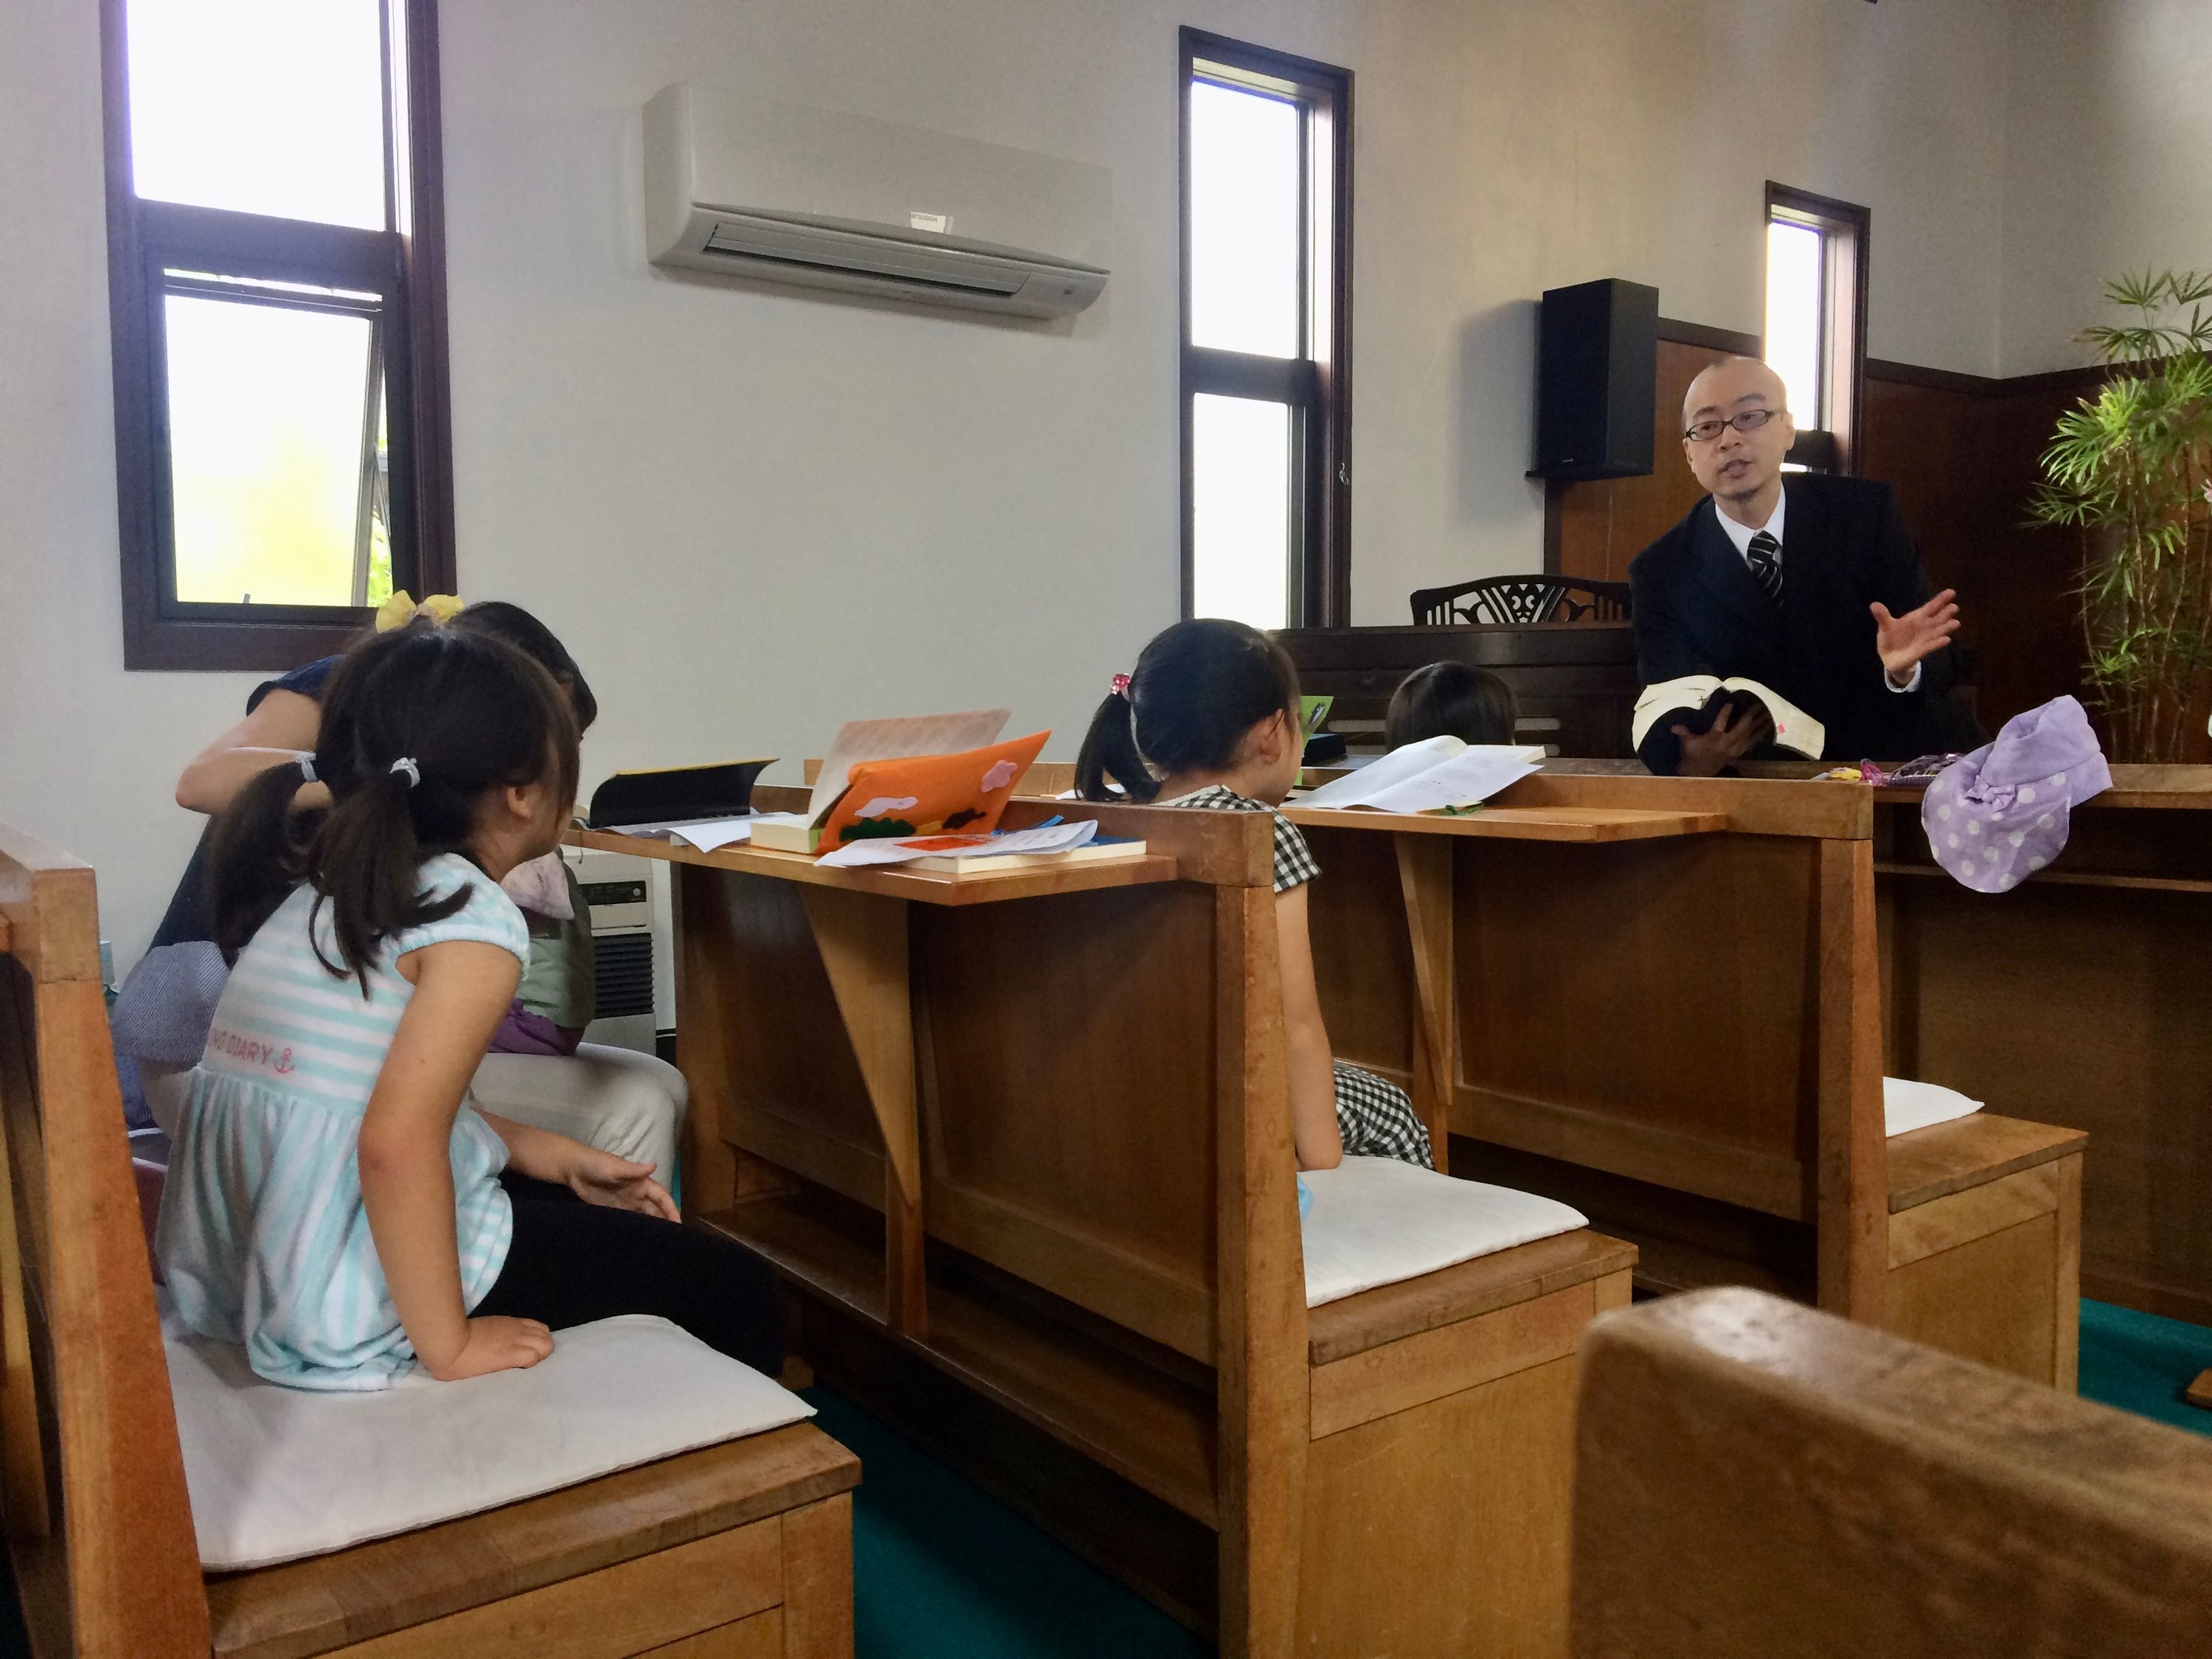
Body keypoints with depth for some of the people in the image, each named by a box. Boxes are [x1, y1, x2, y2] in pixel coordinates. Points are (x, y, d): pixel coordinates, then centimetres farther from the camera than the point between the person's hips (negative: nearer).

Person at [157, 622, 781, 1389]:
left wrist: (564, 1160, 14)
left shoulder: (316, 885, 9)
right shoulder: (476, 918, -19)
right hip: (349, 1307, -9)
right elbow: (397, 1143, -29)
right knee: (736, 1290, 4)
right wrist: (450, 1345, -19)